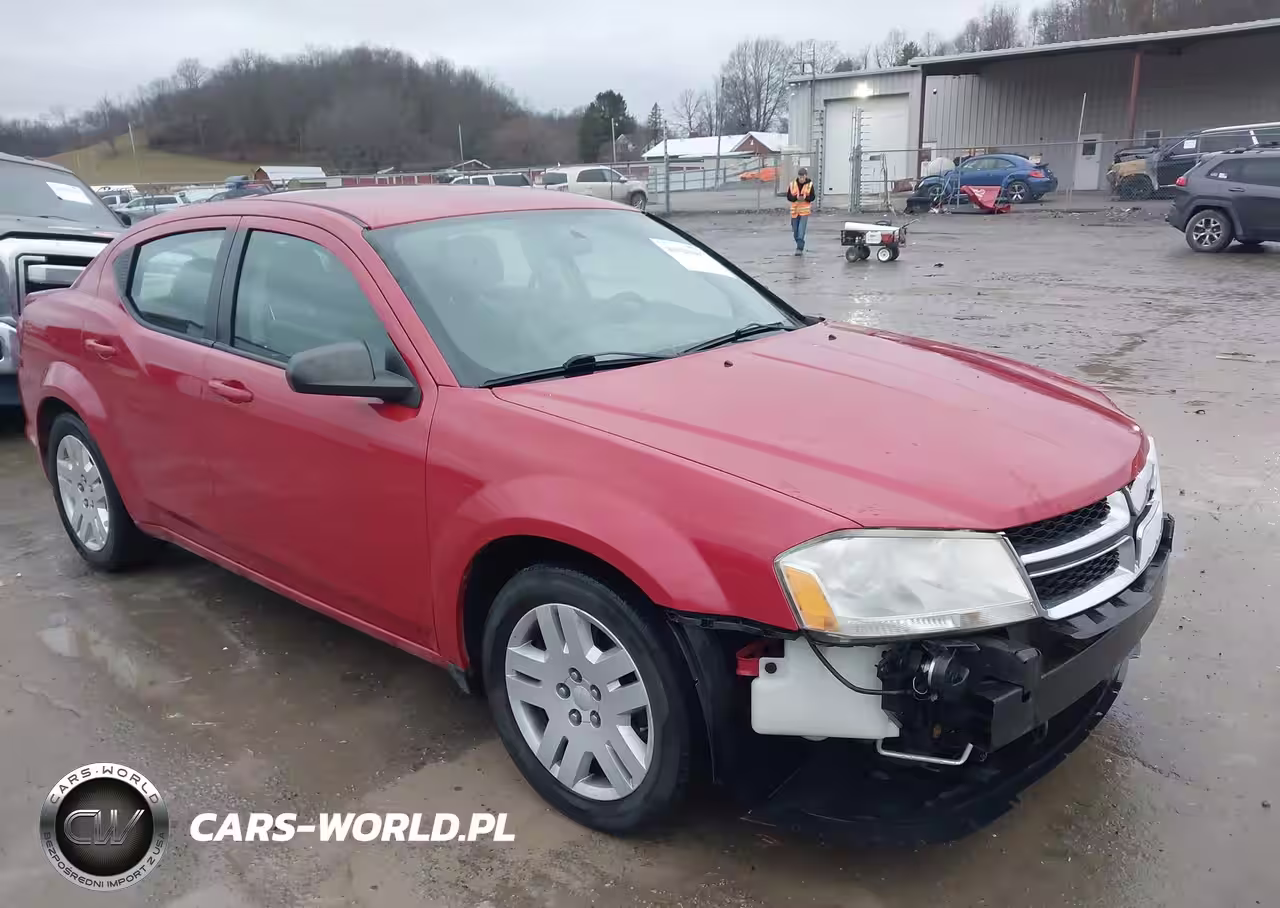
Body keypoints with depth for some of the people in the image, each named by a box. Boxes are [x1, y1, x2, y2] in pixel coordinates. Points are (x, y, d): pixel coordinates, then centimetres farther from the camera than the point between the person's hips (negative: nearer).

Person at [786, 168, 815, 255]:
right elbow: (788, 197, 0)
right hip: (794, 210, 3)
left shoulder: (810, 184, -4)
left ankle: (800, 248, -13)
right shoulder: (792, 184, -1)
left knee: (801, 231, -14)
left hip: (804, 210, -3)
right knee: (795, 230, 11)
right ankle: (800, 246, 31)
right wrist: (796, 197, -19)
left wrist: (805, 198, -22)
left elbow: (812, 197, -2)